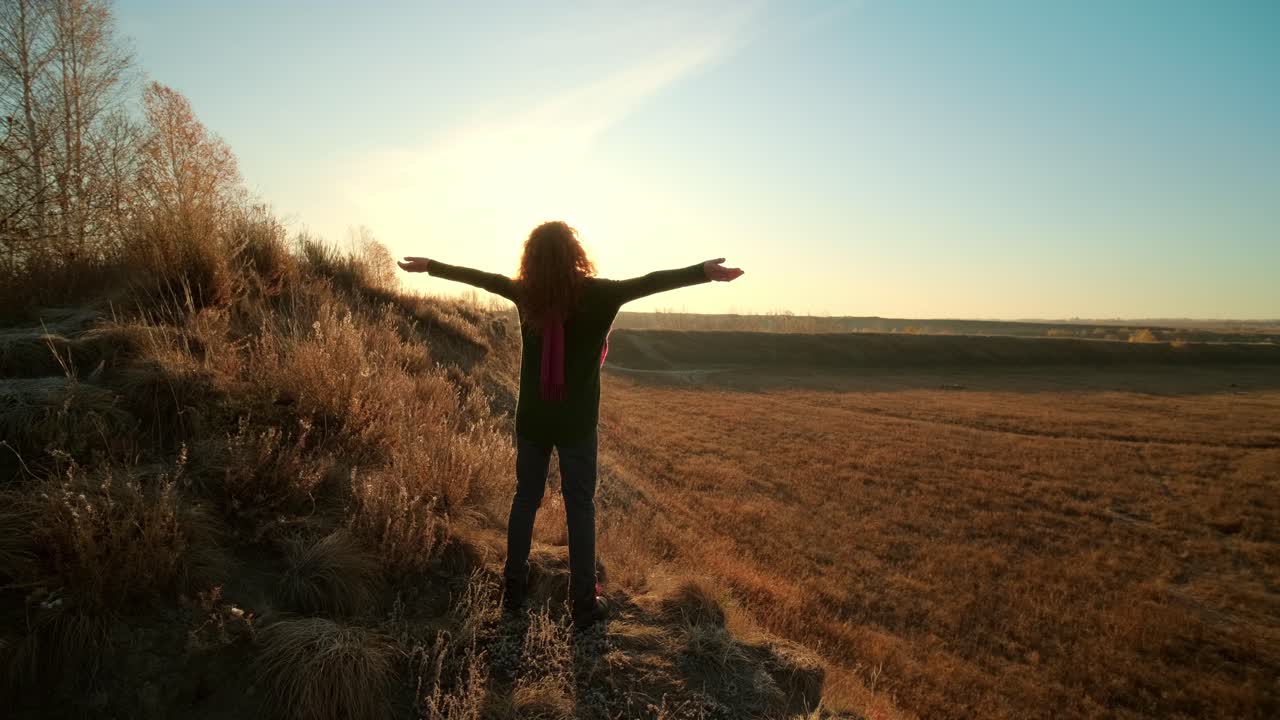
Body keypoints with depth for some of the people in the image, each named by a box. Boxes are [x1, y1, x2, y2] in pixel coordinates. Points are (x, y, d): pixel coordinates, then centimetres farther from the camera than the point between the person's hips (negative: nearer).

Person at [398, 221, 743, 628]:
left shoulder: (525, 293, -2)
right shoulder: (598, 294, -14)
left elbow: (478, 277, 11)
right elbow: (651, 282, -23)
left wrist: (430, 266, 25)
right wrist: (705, 272, -28)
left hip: (532, 418, 4)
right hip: (577, 422, -3)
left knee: (525, 498, 15)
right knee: (579, 507, 3)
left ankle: (514, 588, 24)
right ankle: (583, 602, 9)